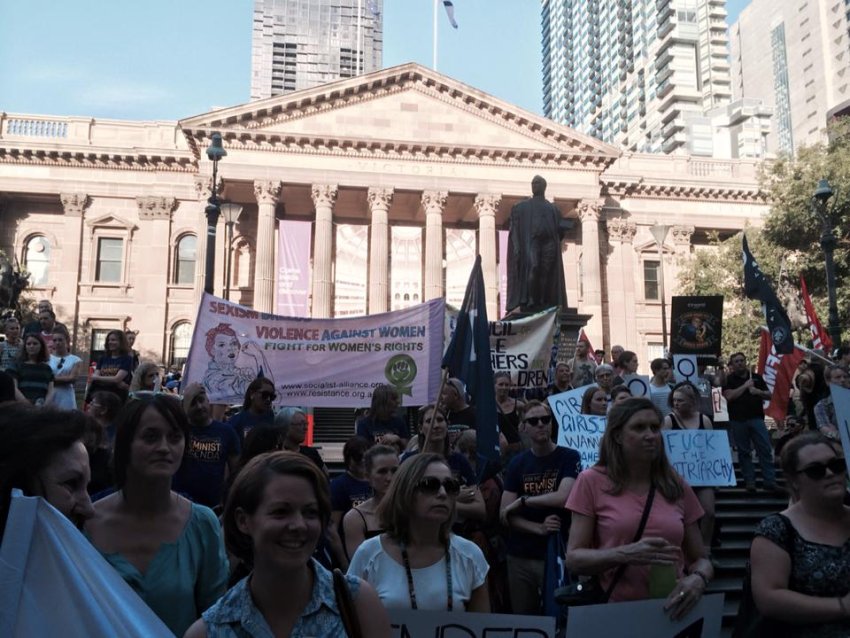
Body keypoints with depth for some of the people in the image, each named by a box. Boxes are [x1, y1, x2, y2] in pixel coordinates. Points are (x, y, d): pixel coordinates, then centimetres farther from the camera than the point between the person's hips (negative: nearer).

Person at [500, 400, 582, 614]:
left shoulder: (569, 457, -3)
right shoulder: (517, 463, 6)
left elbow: (563, 498, -19)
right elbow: (505, 515, 0)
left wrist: (522, 501, -8)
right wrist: (539, 528, -15)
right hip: (520, 556, 4)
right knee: (522, 617, 13)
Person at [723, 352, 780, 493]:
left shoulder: (756, 377, 13)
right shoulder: (729, 379, 3)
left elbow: (769, 395, 14)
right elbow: (729, 396, -12)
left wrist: (758, 391, -6)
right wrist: (745, 386, -11)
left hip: (756, 418, 2)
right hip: (738, 420, -2)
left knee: (765, 449, -3)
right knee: (744, 452, 4)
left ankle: (770, 482, 0)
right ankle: (749, 482, 10)